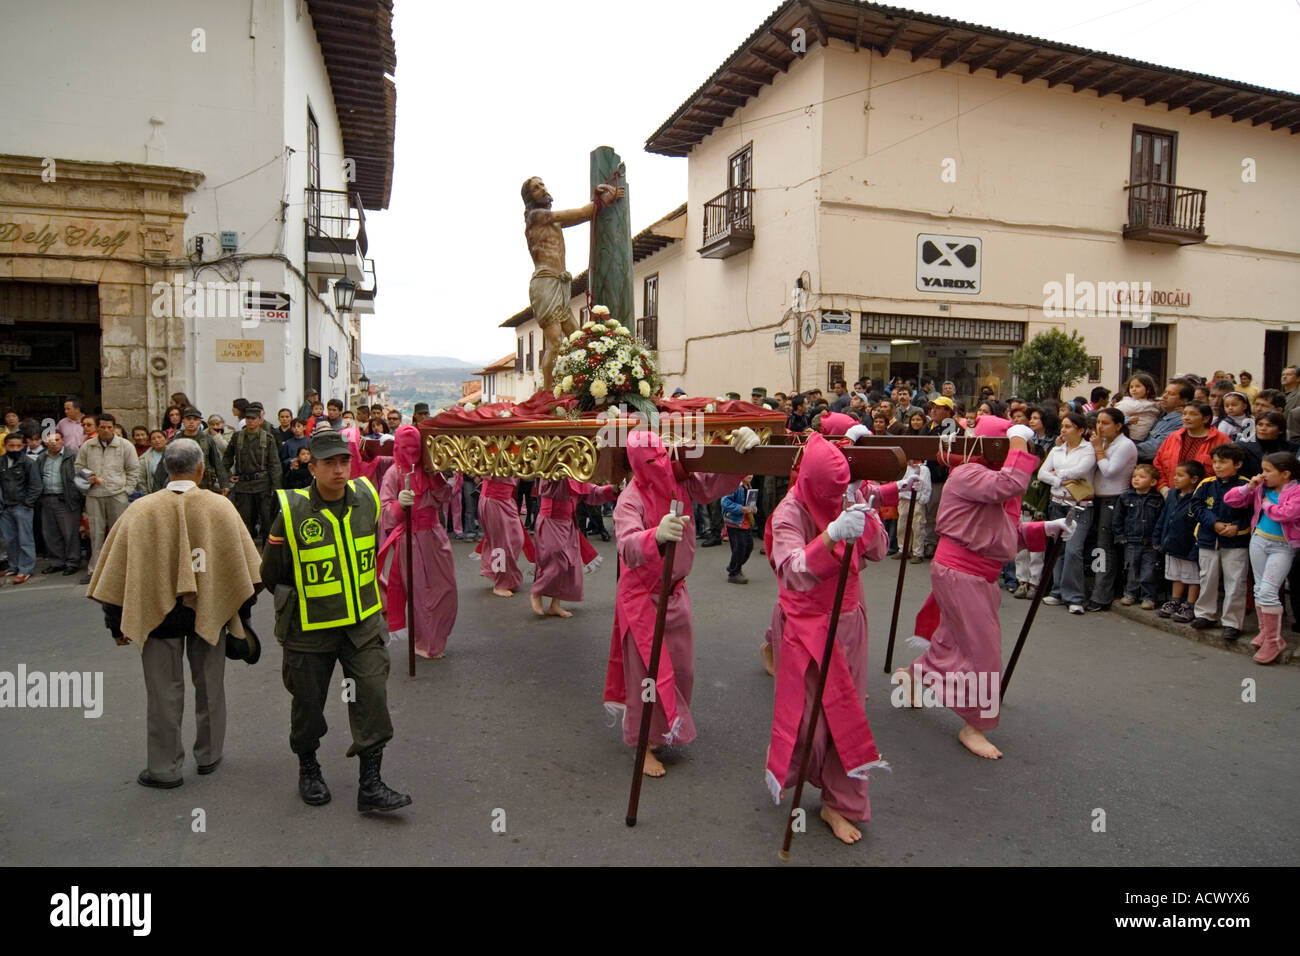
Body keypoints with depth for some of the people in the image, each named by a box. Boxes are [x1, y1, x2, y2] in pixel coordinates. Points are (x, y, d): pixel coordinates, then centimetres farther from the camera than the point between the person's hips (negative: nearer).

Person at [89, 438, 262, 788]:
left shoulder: (142, 510, -11)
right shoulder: (219, 507, -10)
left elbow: (120, 570, -5)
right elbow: (240, 564, -4)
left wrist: (117, 622, 7)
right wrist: (243, 612, 9)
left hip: (157, 613, -1)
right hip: (210, 611, 1)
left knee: (164, 692, 12)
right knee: (209, 686, 17)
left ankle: (165, 768, 22)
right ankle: (209, 755, 31)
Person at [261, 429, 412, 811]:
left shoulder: (367, 498, -4)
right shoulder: (292, 511, -15)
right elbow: (271, 573, -2)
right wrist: (301, 598, 7)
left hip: (363, 622, 2)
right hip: (309, 627, -2)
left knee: (373, 696, -4)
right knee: (308, 702, 13)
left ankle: (370, 784, 7)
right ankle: (308, 769, 38)